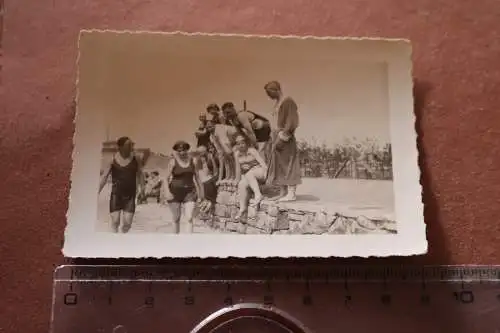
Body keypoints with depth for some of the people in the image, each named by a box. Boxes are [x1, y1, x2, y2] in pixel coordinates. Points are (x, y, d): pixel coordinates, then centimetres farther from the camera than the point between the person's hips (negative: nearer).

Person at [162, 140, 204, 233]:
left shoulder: (192, 160, 3)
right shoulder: (173, 162, -5)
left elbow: (196, 176, 13)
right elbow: (166, 178, -7)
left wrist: (200, 189, 16)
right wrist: (167, 192, -19)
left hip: (189, 192, 1)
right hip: (175, 192, -1)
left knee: (189, 219, -10)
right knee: (176, 218, 11)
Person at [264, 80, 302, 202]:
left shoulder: (288, 101, -12)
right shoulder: (278, 103, 15)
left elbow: (291, 122, -17)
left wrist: (282, 138, -21)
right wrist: (275, 137, 12)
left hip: (286, 138, -10)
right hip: (278, 136, 10)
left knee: (288, 165, -7)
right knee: (279, 166, 10)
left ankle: (291, 193, -3)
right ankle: (283, 193, 15)